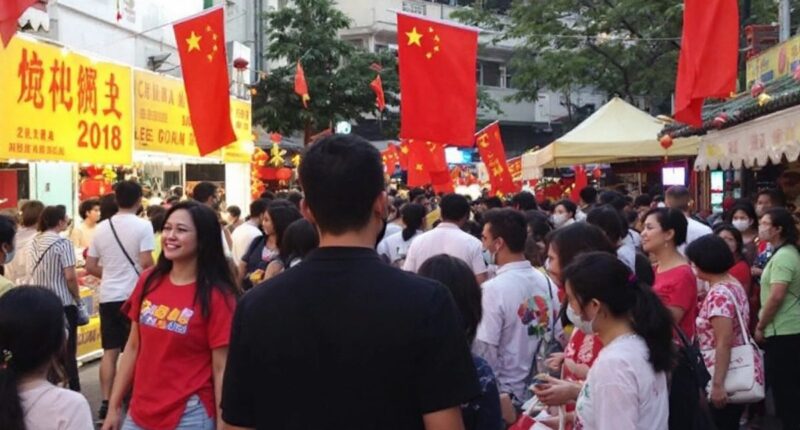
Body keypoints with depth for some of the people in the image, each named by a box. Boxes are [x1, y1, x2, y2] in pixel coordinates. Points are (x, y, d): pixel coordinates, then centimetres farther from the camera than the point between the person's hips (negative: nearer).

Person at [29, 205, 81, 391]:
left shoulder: (34, 242, 6)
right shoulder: (62, 243, -14)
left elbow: (32, 272, 13)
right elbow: (70, 277, -17)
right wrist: (77, 297, -5)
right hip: (63, 303, -6)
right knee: (67, 351, 2)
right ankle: (72, 391, 5)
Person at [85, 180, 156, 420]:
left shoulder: (102, 227, 8)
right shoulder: (142, 226, -8)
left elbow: (90, 267, 11)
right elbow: (146, 264, -15)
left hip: (108, 296, 5)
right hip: (133, 295, -4)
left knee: (110, 351, 7)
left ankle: (106, 403, 6)